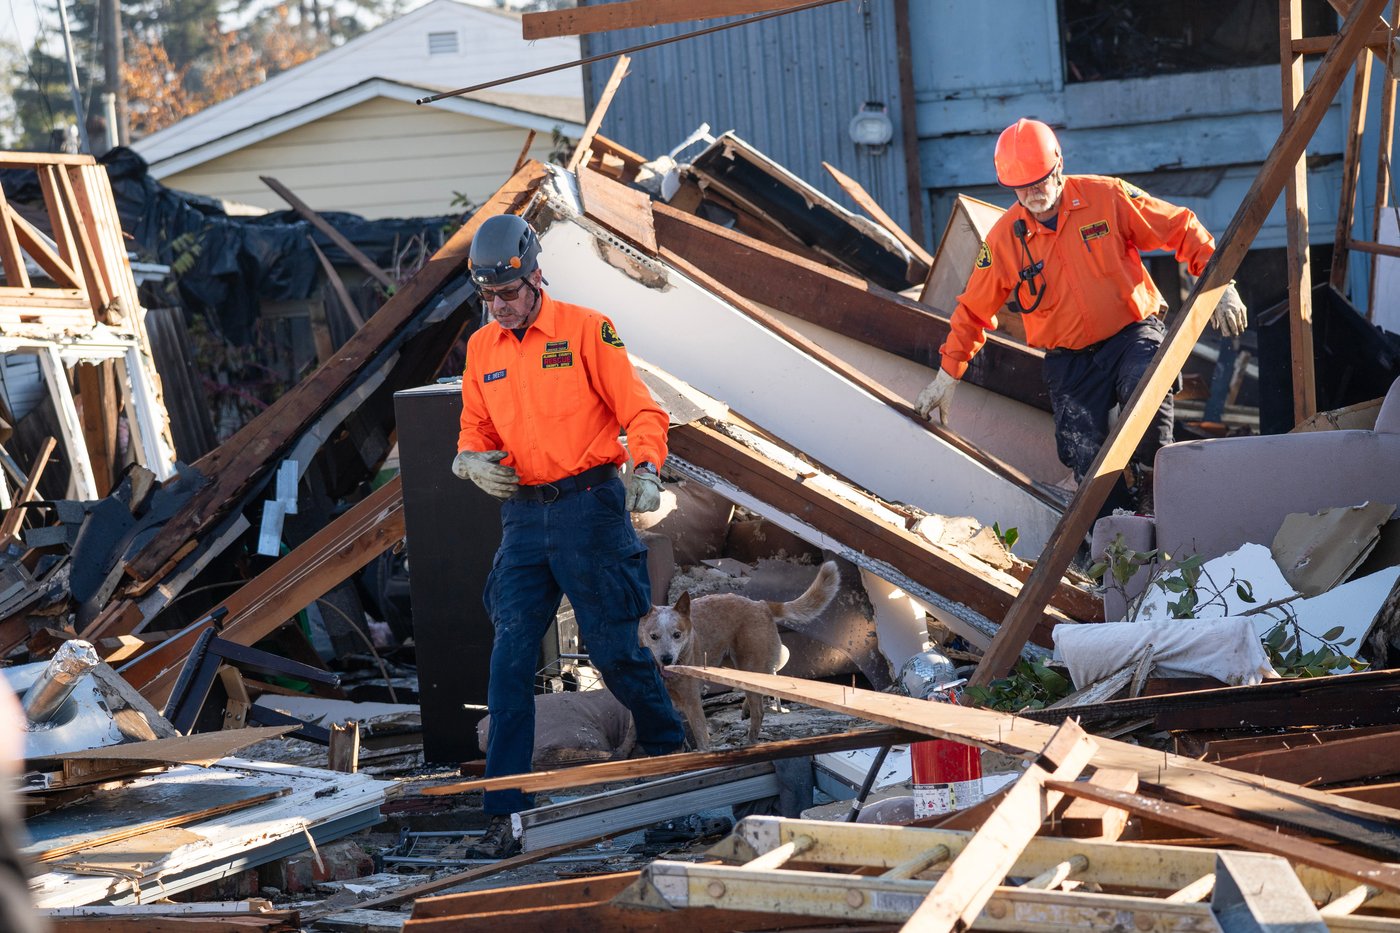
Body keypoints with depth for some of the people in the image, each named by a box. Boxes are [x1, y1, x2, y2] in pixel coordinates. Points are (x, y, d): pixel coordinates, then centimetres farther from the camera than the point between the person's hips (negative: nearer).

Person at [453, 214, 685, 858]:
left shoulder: (585, 330, -4)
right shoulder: (482, 348, 11)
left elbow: (640, 411, -6)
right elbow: (474, 430, 18)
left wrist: (646, 470, -24)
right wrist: (474, 461, -5)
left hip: (589, 507, -4)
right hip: (522, 514, 4)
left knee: (613, 648, 0)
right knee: (510, 657, -5)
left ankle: (669, 751, 27)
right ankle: (504, 813, -4)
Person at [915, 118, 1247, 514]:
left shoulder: (1106, 198, -8)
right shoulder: (1004, 237, -2)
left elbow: (1182, 230, -2)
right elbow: (973, 311, 10)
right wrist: (947, 375, 10)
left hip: (1133, 331, -2)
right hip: (1069, 359, 2)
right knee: (1085, 460, -12)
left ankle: (1154, 493, -17)